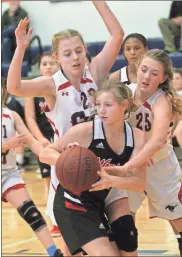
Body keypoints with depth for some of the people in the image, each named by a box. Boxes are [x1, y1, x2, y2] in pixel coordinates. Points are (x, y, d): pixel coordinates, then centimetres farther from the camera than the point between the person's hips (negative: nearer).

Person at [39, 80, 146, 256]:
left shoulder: (137, 137, -7)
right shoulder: (85, 131, -19)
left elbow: (140, 182, -12)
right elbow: (45, 153, -11)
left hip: (100, 202, 6)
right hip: (72, 202, -6)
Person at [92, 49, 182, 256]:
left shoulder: (162, 101, -30)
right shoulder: (126, 91, -17)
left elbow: (158, 141, -48)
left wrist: (124, 168, -60)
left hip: (159, 167, -3)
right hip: (130, 164, 3)